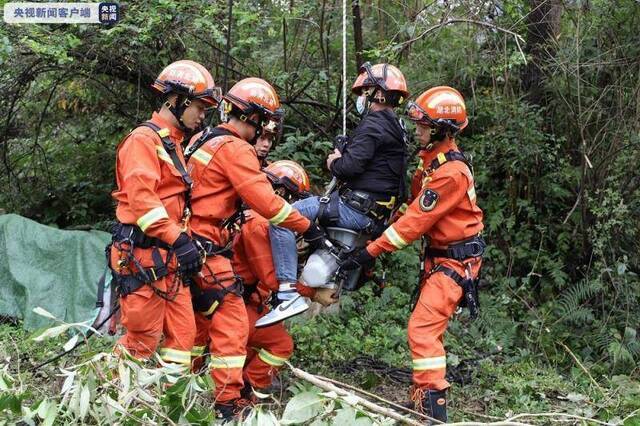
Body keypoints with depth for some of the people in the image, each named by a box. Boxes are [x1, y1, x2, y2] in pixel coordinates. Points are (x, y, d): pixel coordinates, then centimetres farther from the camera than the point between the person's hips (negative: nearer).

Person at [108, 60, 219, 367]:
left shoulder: (172, 143, 22)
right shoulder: (144, 139, -9)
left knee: (183, 332, 6)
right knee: (143, 339, -8)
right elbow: (141, 197, -21)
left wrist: (183, 241, 13)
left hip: (167, 258, 10)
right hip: (143, 255, -10)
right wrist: (179, 239, -25)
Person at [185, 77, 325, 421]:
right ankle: (228, 403, -8)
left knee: (200, 321, 19)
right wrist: (307, 227, -11)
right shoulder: (235, 150, -14)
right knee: (231, 322, -7)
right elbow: (266, 202, -18)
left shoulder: (202, 140, 14)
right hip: (205, 248, -10)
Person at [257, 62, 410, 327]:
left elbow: (351, 166, -21)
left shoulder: (373, 125, -12)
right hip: (377, 213, 11)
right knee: (309, 203, 32)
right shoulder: (395, 127, 20)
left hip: (356, 209, -11)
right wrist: (341, 160, 14)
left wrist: (334, 162, -1)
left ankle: (289, 293, -25)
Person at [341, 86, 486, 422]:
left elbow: (415, 221, -23)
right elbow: (415, 205, 12)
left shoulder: (451, 173, -23)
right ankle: (424, 396, 30)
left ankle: (433, 409, -16)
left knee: (423, 328, -16)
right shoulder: (432, 161, 7)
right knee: (428, 328, 18)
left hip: (455, 261, -10)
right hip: (438, 255, 10)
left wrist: (371, 252, -21)